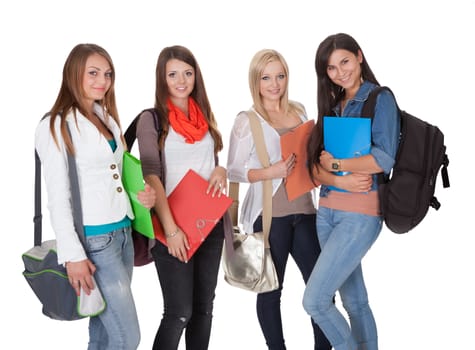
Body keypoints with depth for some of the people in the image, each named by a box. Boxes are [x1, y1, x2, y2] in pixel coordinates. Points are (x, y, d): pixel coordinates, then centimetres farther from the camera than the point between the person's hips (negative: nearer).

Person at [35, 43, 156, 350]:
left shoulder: (107, 119, 14)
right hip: (93, 238, -7)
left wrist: (142, 196, 1)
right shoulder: (56, 126, -9)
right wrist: (73, 254, -15)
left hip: (123, 232, 7)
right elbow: (58, 197, -12)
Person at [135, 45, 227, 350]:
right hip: (174, 224, -5)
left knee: (204, 307, 11)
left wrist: (221, 170, -4)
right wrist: (171, 229, -20)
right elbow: (151, 176, -12)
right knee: (179, 312, -4)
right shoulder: (152, 119, -4)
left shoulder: (205, 115, 11)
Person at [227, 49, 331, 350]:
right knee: (271, 289, 5)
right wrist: (269, 172, -20)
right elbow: (234, 170, -7)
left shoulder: (299, 110, 10)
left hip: (304, 210, 5)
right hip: (269, 215, -5)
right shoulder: (246, 121, -5)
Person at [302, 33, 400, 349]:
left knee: (314, 300, -8)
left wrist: (334, 163, -7)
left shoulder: (380, 98, -5)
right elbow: (315, 166, 7)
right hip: (326, 212, 7)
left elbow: (384, 159, -17)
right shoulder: (332, 106, 13)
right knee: (354, 301, 14)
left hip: (360, 215, -6)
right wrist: (340, 180, -13)